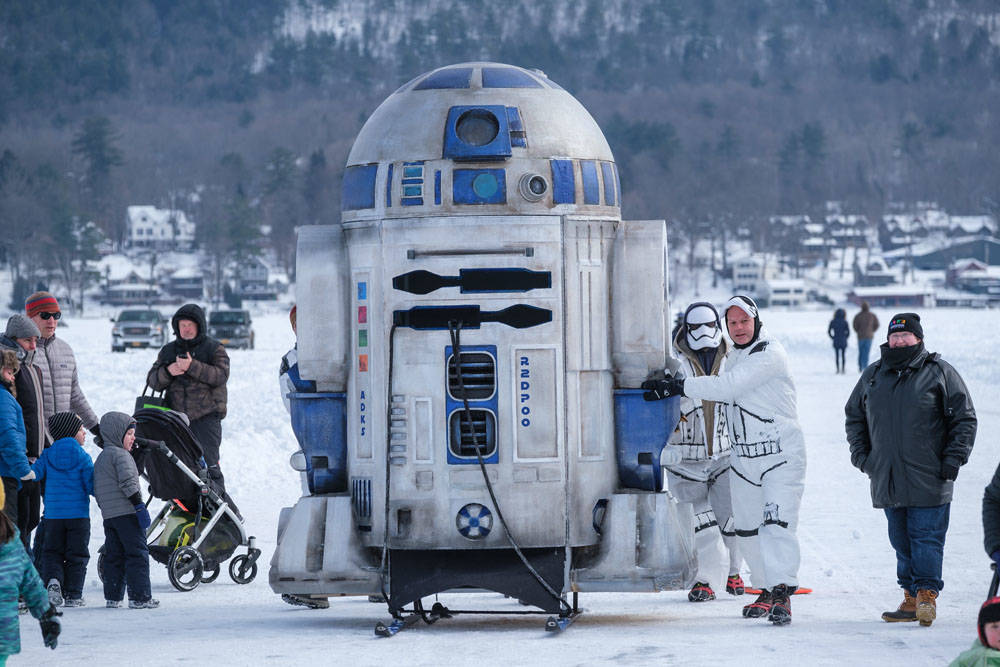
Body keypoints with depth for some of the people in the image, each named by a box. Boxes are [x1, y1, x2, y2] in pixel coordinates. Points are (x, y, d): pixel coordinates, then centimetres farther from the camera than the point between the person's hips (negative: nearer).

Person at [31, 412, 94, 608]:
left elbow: (33, 474, -5)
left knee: (52, 551, 12)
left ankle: (52, 579, -16)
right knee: (76, 555, 6)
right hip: (78, 514, -3)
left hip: (53, 513, 3)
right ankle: (73, 595, 5)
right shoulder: (83, 457, -7)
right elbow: (91, 487, -9)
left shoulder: (47, 455, 3)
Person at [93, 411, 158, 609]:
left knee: (114, 556, 11)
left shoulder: (100, 459, 20)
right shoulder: (121, 455, -8)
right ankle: (140, 597, -9)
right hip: (127, 512, -9)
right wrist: (140, 506, -18)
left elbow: (96, 489, 23)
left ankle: (112, 597, 10)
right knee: (137, 554, -7)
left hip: (108, 516, 9)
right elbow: (128, 483, -18)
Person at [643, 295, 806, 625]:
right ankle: (766, 589, 20)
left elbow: (727, 387, -23)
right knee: (747, 527, 8)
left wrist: (677, 386, -25)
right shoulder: (734, 356, 15)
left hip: (781, 453, -8)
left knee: (777, 521, -17)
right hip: (744, 458, 8)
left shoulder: (768, 354, -14)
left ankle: (782, 593, -22)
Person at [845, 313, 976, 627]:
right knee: (901, 541, 7)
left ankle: (927, 594, -4)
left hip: (928, 480, -4)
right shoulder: (873, 376, 13)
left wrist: (953, 458, -6)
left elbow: (964, 418, 1)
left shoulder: (939, 372, 0)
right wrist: (860, 453, 13)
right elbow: (854, 415, 25)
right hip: (887, 480, 4)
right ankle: (911, 598, 12)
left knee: (927, 537, -8)